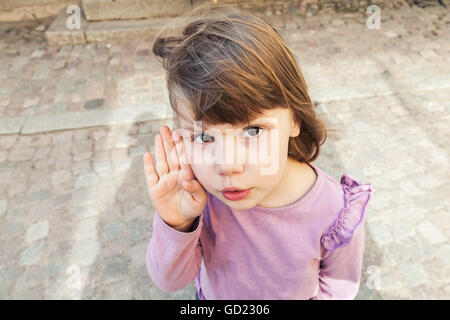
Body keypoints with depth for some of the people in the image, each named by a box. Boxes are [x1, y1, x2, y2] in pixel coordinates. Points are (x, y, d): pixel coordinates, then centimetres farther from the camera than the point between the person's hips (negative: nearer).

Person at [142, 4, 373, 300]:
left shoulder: (336, 214, -32)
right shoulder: (197, 195, -30)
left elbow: (339, 284, -11)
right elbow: (170, 281, -20)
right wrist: (177, 225, -36)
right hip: (210, 294, 1)